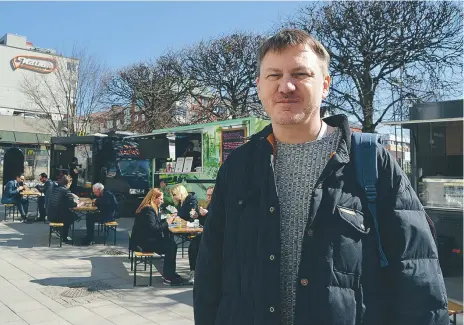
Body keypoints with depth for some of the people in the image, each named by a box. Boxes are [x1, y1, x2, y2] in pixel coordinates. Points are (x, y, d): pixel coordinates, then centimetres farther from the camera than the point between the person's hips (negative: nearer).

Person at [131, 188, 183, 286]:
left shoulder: (152, 208, 14)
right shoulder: (148, 210, -18)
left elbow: (156, 223, 19)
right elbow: (153, 228, -25)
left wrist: (167, 220, 5)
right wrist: (166, 223, -14)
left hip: (147, 239, 10)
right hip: (142, 242, -10)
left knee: (172, 244, -7)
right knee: (170, 247, -20)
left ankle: (170, 273, 0)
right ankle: (168, 277, -11)